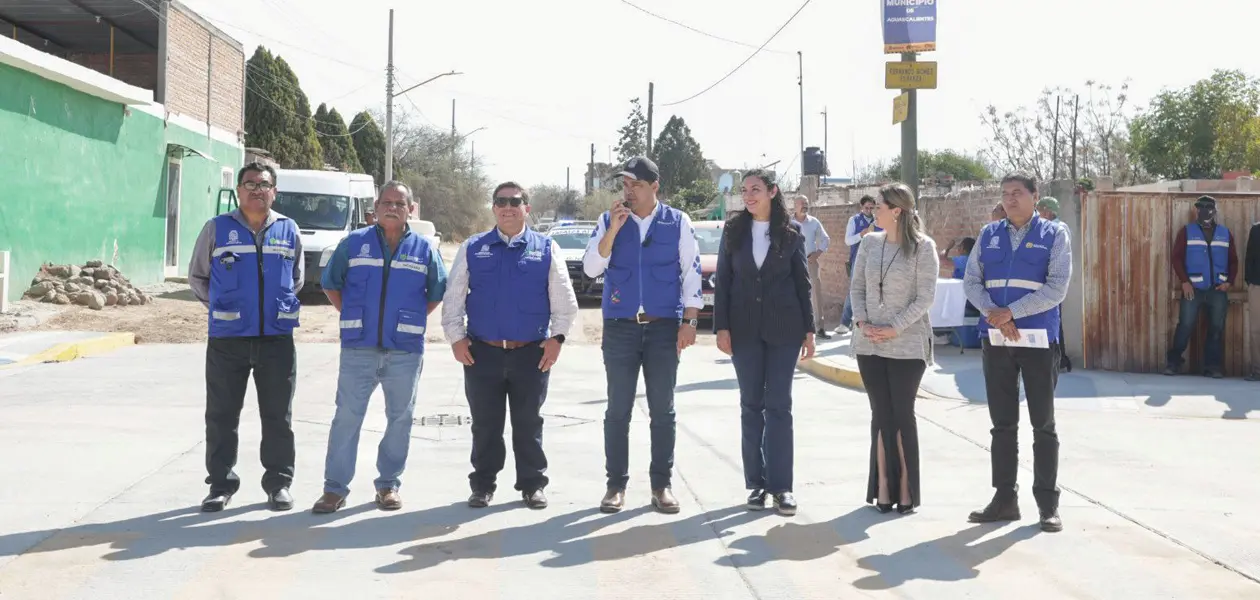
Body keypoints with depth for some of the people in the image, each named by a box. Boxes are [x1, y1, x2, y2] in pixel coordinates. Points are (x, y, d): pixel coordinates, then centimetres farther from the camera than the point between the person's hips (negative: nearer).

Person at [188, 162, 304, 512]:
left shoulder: (289, 230, 6)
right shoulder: (217, 229, 2)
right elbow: (197, 277, 12)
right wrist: (221, 307, 10)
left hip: (277, 339, 1)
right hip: (227, 339, -1)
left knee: (278, 417, 5)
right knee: (221, 416, 4)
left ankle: (279, 483, 15)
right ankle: (221, 483, 15)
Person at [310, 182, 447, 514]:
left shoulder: (424, 249, 4)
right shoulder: (354, 243, 4)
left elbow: (437, 293, 14)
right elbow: (330, 283, 12)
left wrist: (409, 320, 8)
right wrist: (353, 317, 7)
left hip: (405, 351, 1)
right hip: (358, 349, -1)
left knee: (400, 418, 7)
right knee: (346, 417, -1)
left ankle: (389, 484, 19)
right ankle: (335, 487, 5)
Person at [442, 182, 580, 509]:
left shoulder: (546, 248, 5)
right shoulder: (472, 248, 7)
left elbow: (564, 299, 5)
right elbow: (453, 297, 7)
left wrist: (557, 337, -2)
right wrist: (456, 337, 0)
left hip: (532, 353, 0)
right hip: (482, 351, 1)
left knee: (528, 423, 8)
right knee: (485, 424, 7)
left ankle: (532, 485, 19)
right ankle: (483, 485, 19)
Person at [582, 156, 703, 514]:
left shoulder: (678, 223, 1)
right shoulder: (608, 222, 3)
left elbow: (692, 272, 1)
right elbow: (591, 268, -6)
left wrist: (688, 322, -5)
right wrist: (614, 228, -16)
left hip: (664, 326, 0)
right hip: (619, 327, 1)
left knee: (662, 410, 5)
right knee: (618, 410, 4)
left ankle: (661, 485, 14)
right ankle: (616, 484, 12)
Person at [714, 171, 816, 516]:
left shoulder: (792, 231, 2)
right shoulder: (733, 230, 5)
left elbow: (803, 282, 4)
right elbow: (723, 280, 4)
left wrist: (809, 330, 0)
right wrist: (721, 327, -4)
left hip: (783, 328, -1)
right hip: (744, 328, 2)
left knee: (779, 406, -1)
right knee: (751, 406, 6)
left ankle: (780, 485, 2)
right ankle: (757, 483, 12)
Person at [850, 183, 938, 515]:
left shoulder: (923, 247, -7)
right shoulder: (869, 243, 7)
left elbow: (925, 297, -9)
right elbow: (857, 287, 9)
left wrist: (895, 328, -15)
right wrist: (861, 322, -6)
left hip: (907, 344, -4)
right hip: (870, 343, 4)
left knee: (902, 415, 0)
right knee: (881, 414, 6)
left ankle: (905, 487, 8)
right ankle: (883, 486, 10)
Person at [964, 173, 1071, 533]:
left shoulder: (1054, 235, -1)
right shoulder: (989, 235, 10)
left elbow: (1056, 289, -10)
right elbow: (971, 281, 3)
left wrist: (1010, 312, -15)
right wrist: (995, 315, -13)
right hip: (995, 339, 3)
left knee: (1043, 424, 4)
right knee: (1002, 423, 9)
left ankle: (1048, 504, 11)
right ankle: (1005, 499, 17)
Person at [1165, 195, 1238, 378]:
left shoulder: (1225, 233, 11)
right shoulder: (1186, 232, 3)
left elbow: (1233, 260, 11)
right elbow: (1177, 258, -2)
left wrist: (1229, 281, -2)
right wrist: (1184, 282, -11)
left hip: (1218, 289, 3)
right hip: (1193, 288, -2)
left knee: (1216, 328, 4)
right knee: (1185, 325, -6)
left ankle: (1213, 366, 10)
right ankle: (1174, 362, 3)